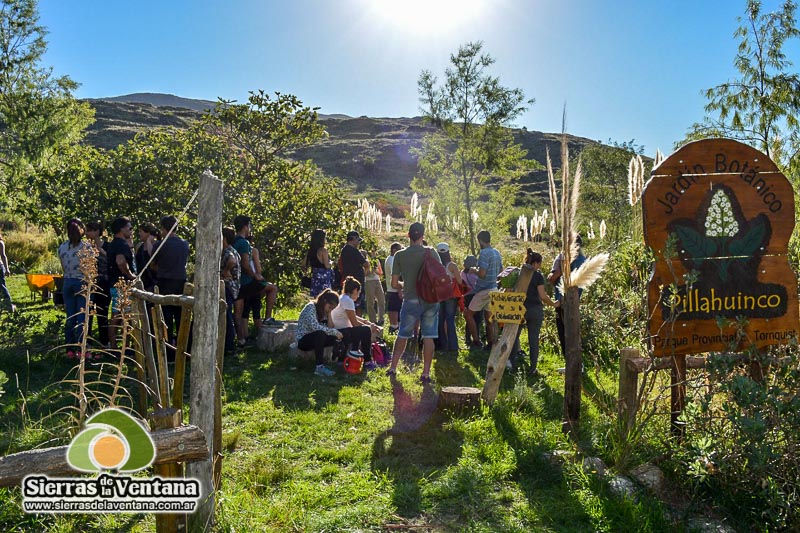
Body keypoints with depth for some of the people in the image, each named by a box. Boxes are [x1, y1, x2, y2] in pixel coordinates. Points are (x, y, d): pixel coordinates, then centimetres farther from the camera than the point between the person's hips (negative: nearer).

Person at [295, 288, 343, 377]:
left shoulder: (323, 311, 6)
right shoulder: (311, 307, -18)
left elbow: (329, 328, -2)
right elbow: (315, 326, -32)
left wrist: (329, 314, -10)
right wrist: (334, 331, -29)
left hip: (315, 339, 8)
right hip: (302, 340, -8)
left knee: (336, 338, -13)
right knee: (320, 333, -37)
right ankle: (319, 367, -39)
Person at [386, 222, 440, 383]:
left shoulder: (400, 255, -3)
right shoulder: (431, 252, -3)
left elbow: (394, 283, -1)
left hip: (411, 300, 0)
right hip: (431, 300, 0)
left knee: (402, 335, 14)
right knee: (428, 337, 4)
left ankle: (393, 367, 20)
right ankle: (426, 373, 4)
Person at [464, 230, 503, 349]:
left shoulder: (484, 253, -18)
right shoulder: (497, 253, 9)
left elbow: (481, 273, -24)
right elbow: (501, 270, 20)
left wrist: (474, 269, -6)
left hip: (484, 290, -9)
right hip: (493, 288, 9)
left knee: (468, 313, 0)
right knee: (488, 317, 15)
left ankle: (476, 341, -1)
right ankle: (491, 343, 18)